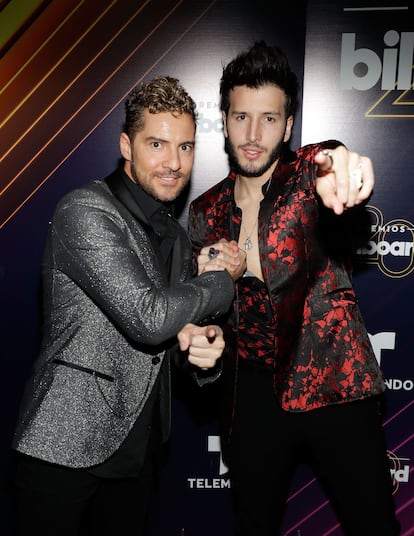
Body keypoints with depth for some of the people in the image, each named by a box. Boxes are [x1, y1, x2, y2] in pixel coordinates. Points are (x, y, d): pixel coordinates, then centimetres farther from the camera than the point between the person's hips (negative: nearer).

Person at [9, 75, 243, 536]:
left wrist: (203, 346, -9)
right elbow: (148, 318, -24)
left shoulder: (176, 237, 10)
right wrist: (222, 282, -9)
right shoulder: (86, 210, -16)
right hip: (65, 448, -6)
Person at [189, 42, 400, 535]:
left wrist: (344, 178, -54)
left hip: (331, 385, -3)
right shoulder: (205, 213, 5)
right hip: (253, 396, 3)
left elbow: (345, 203, -31)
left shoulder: (311, 173, -5)